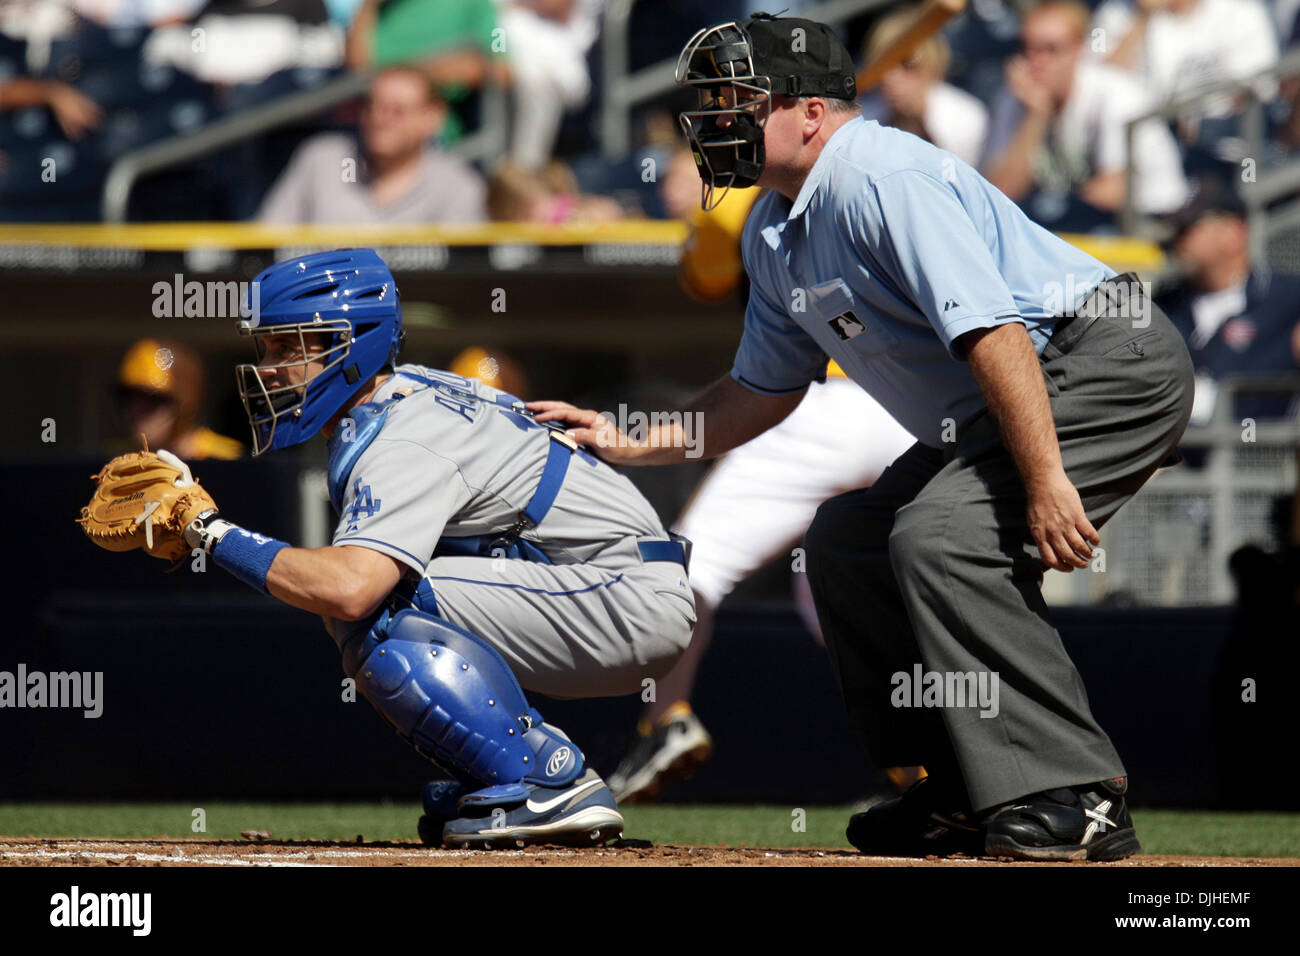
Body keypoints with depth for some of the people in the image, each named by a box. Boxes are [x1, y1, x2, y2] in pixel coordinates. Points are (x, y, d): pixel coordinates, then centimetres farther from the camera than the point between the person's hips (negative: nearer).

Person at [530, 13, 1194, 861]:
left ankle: (1079, 798, -25)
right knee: (848, 537, 12)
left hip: (1112, 360, -11)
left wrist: (1044, 480, -34)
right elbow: (765, 392, 27)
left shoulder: (881, 178, -19)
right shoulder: (776, 233, 13)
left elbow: (990, 328, -29)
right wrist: (633, 444, 19)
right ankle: (967, 798, 15)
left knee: (941, 536, -26)